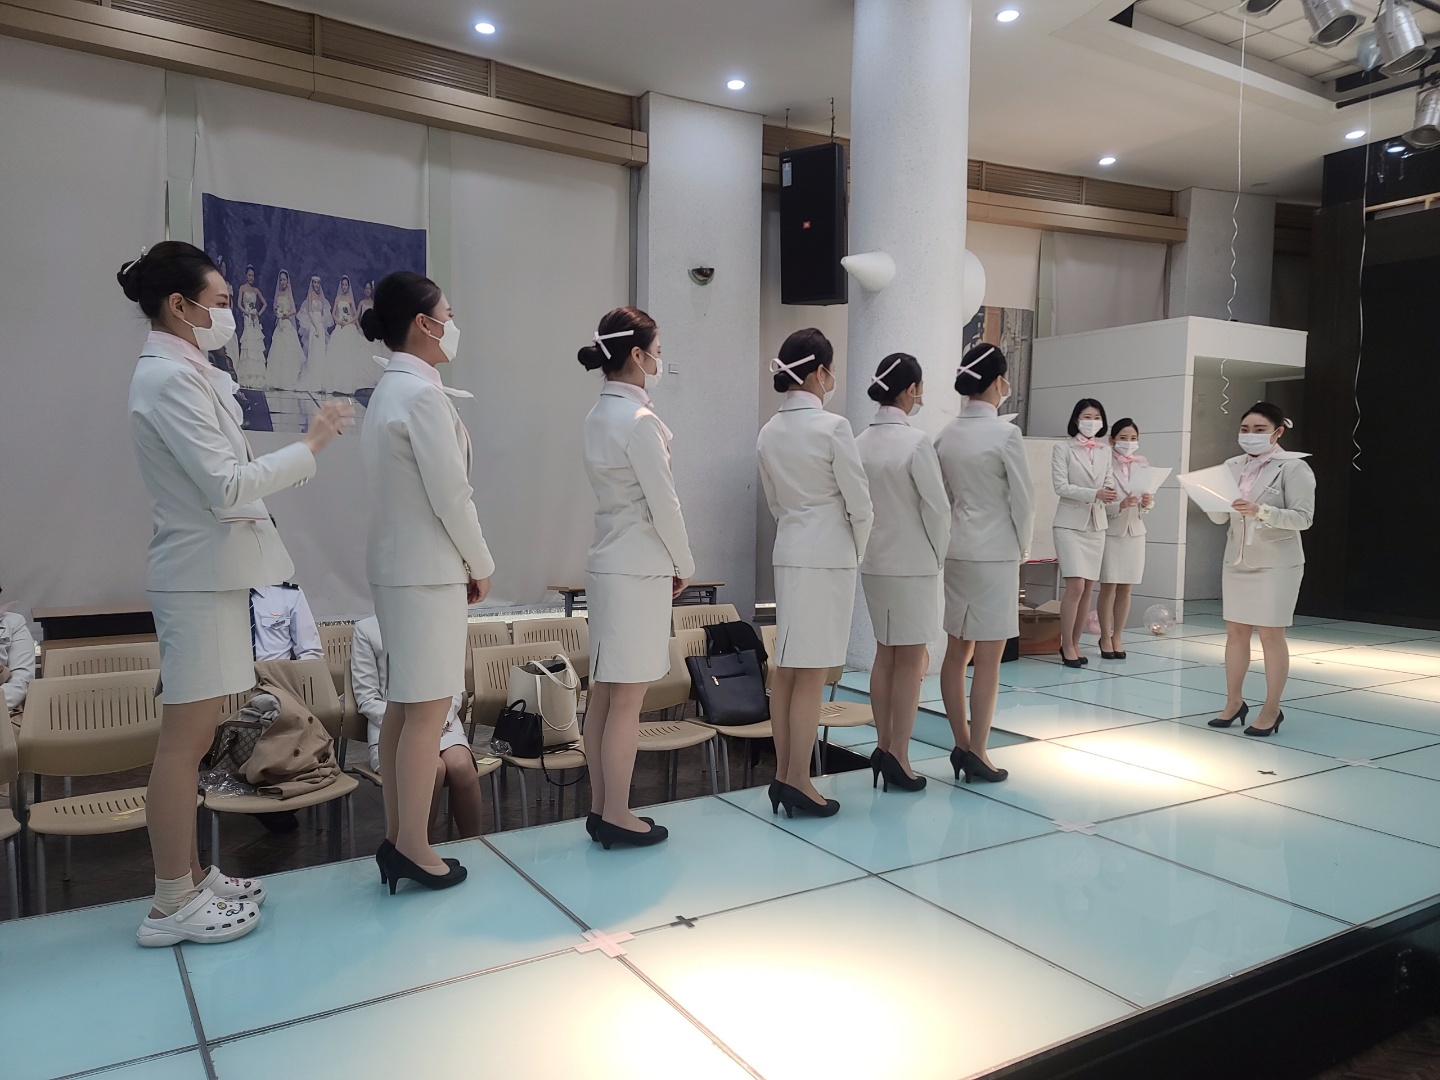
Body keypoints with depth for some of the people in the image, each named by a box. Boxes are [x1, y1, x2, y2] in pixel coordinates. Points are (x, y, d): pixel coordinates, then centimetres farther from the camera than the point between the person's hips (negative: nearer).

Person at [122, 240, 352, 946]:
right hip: (200, 575, -10)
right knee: (185, 741, -2)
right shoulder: (170, 377, -15)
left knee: (192, 738, 14)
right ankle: (172, 906, 9)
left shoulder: (184, 374, 14)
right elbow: (226, 486, -21)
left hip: (212, 572, 10)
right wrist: (309, 445, -14)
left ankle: (189, 876, 25)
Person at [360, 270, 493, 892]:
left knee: (403, 705, 12)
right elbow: (451, 496, -17)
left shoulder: (388, 391, 14)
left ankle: (397, 840, 20)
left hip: (395, 563, 10)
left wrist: (465, 562, 14)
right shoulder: (423, 394, -15)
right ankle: (413, 847, 6)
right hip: (429, 568, -10)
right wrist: (481, 565, -4)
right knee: (428, 707, -2)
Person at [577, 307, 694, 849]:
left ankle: (600, 808, 22)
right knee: (627, 701, 0)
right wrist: (684, 566, -1)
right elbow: (664, 503, -13)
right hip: (638, 569, -9)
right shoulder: (638, 421, -15)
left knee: (604, 695, 12)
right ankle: (617, 816, 9)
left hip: (608, 563, 9)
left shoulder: (599, 416, 12)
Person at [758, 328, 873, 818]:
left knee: (786, 670, 10)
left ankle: (783, 775, 18)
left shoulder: (769, 431, 7)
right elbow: (860, 506, -9)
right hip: (829, 555, -7)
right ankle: (798, 781, 5)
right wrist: (857, 551, 6)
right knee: (812, 673, -1)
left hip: (788, 552, 7)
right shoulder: (832, 427, -13)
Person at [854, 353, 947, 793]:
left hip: (874, 562, 6)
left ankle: (883, 748, 21)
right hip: (912, 563, -6)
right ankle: (898, 757, 6)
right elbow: (937, 507, -12)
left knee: (885, 655, 14)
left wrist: (869, 543, 15)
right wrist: (939, 555, 3)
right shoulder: (915, 442, -15)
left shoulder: (860, 442, 2)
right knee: (912, 659, 2)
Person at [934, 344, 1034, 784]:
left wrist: (952, 536, 15)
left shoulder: (946, 434, 5)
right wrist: (1023, 548, 7)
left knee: (957, 652, 11)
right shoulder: (1005, 433, -12)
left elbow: (942, 495, 8)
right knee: (988, 658, 1)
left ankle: (961, 745, 19)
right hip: (994, 553, -6)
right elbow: (1023, 500, -8)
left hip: (954, 550, 6)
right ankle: (976, 752, 7)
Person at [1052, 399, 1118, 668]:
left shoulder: (1106, 452, 13)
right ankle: (1066, 644, -1)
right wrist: (1094, 494, -20)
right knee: (1076, 586, -14)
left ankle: (1075, 644, 15)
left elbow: (1109, 483, 8)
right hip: (1070, 523, -5)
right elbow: (1061, 486, -10)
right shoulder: (1063, 448, -2)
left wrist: (1111, 494, -16)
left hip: (1097, 524, 5)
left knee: (1088, 589, 6)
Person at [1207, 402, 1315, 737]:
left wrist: (1260, 511, -27)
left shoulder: (1294, 467, -7)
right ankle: (1234, 702, 21)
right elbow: (1221, 518, 9)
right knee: (1235, 631, 9)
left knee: (1271, 634, 0)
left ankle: (1271, 710, 11)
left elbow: (1303, 517, -14)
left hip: (1277, 564, -5)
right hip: (1237, 561, 5)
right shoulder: (1233, 466, 7)